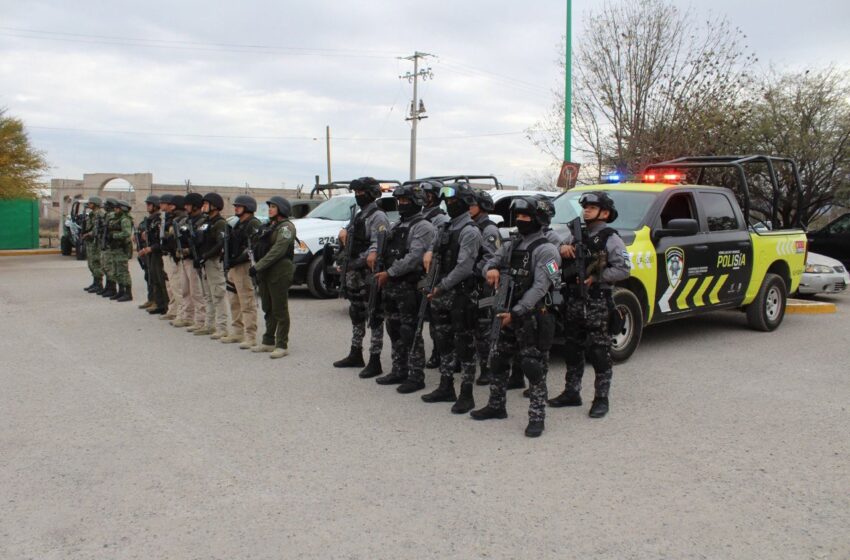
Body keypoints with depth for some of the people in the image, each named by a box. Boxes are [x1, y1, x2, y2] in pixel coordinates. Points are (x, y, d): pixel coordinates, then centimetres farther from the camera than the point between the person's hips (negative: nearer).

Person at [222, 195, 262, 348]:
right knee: (235, 303, 15)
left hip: (245, 268, -10)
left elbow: (254, 248, -20)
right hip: (233, 268, 10)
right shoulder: (238, 225, 20)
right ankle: (237, 332, 25)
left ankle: (250, 336, -7)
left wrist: (236, 260, -22)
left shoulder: (254, 225, -10)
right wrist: (229, 262, 15)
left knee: (248, 303, -9)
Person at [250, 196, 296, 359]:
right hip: (265, 273, 9)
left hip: (279, 273, -9)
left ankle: (282, 345, 0)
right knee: (268, 309, 14)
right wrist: (258, 269, 9)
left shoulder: (286, 226, -10)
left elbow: (277, 251, -20)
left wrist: (258, 266, -21)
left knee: (280, 310, -5)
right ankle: (268, 342, 23)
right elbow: (260, 248, 20)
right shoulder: (269, 225, 19)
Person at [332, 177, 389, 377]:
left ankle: (375, 361, -1)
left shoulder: (378, 217, -12)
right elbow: (348, 239, 24)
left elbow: (378, 247, -22)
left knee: (374, 318, -5)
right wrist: (344, 265, 13)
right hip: (355, 275, 10)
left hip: (370, 276, -10)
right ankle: (356, 355, 29)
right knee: (356, 315, 17)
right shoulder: (359, 216, 18)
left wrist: (356, 263, -24)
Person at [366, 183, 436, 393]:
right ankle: (399, 372, 25)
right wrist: (374, 251, 1)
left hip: (409, 287, -9)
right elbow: (381, 240, 25)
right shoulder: (397, 225, 18)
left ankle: (416, 377, 1)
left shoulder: (423, 227, -10)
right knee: (394, 330, 14)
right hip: (390, 286, 9)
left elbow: (414, 257, -19)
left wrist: (389, 273, -18)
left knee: (410, 333, -5)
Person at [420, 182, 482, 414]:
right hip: (443, 294, 9)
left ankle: (466, 395, 4)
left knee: (464, 345, -2)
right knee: (444, 343, 14)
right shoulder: (449, 228, 15)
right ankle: (446, 388, 25)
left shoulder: (470, 231, -12)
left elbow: (464, 268, -19)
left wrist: (442, 287, -16)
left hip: (461, 295, -9)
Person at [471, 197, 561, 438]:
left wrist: (515, 313, -23)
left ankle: (537, 417, 7)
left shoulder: (545, 250, -10)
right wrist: (491, 269, -15)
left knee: (535, 368, -2)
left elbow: (539, 288, -18)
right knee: (497, 361, 15)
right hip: (506, 313, 8)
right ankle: (496, 406, 31)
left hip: (532, 316, -7)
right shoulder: (510, 245, 13)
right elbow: (490, 263, 11)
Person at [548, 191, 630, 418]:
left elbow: (623, 269, -11)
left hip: (597, 304, -6)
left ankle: (601, 398, 7)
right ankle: (571, 393, 24)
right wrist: (561, 247, -13)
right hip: (573, 301, 6)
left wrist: (596, 277, -18)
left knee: (599, 352, -1)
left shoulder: (610, 239, -3)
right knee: (572, 350, 13)